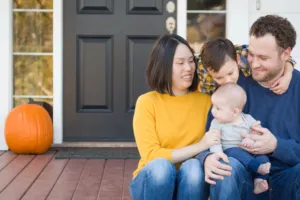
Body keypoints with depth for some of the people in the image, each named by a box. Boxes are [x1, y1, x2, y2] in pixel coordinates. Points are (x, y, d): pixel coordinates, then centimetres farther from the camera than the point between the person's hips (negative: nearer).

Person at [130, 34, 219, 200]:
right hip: (153, 181, -1)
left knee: (194, 166, -30)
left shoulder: (205, 100, 1)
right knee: (160, 166, -33)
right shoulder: (147, 102, -6)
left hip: (190, 181, 2)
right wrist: (200, 146, -21)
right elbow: (151, 156, -13)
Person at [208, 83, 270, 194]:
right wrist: (219, 155, -27)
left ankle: (259, 181, -32)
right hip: (230, 151, -2)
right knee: (235, 152, -35)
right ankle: (258, 167, -47)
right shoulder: (216, 123, 0)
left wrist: (252, 139, -22)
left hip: (250, 151, 2)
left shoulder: (248, 119, 4)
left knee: (263, 157, -24)